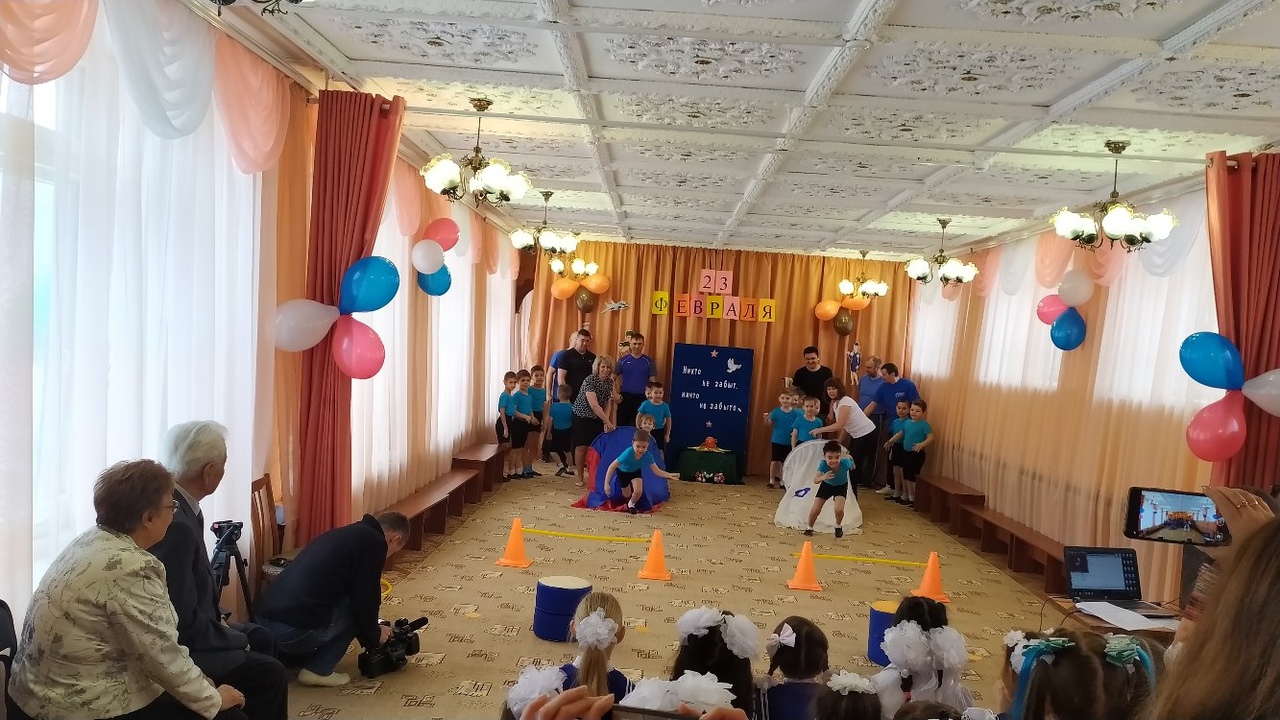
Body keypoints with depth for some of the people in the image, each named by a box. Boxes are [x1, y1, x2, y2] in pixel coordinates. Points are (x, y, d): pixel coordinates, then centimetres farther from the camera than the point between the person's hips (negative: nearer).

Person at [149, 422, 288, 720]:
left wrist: (218, 619, 5)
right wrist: (237, 640, -12)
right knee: (270, 674, -8)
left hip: (174, 626, 10)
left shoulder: (170, 502, -1)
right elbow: (184, 622, -26)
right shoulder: (174, 523, -30)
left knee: (259, 638, 20)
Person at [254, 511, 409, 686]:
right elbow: (364, 601, -5)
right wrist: (374, 636, 15)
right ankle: (318, 670, 7)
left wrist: (368, 633, 44)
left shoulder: (346, 533, 24)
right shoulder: (374, 541, -3)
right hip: (293, 628, -9)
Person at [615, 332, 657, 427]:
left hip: (642, 398, 0)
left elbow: (652, 381, 4)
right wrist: (615, 394, -4)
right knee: (622, 425, 5)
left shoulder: (649, 361, 2)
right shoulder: (623, 360, 2)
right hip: (625, 397, 0)